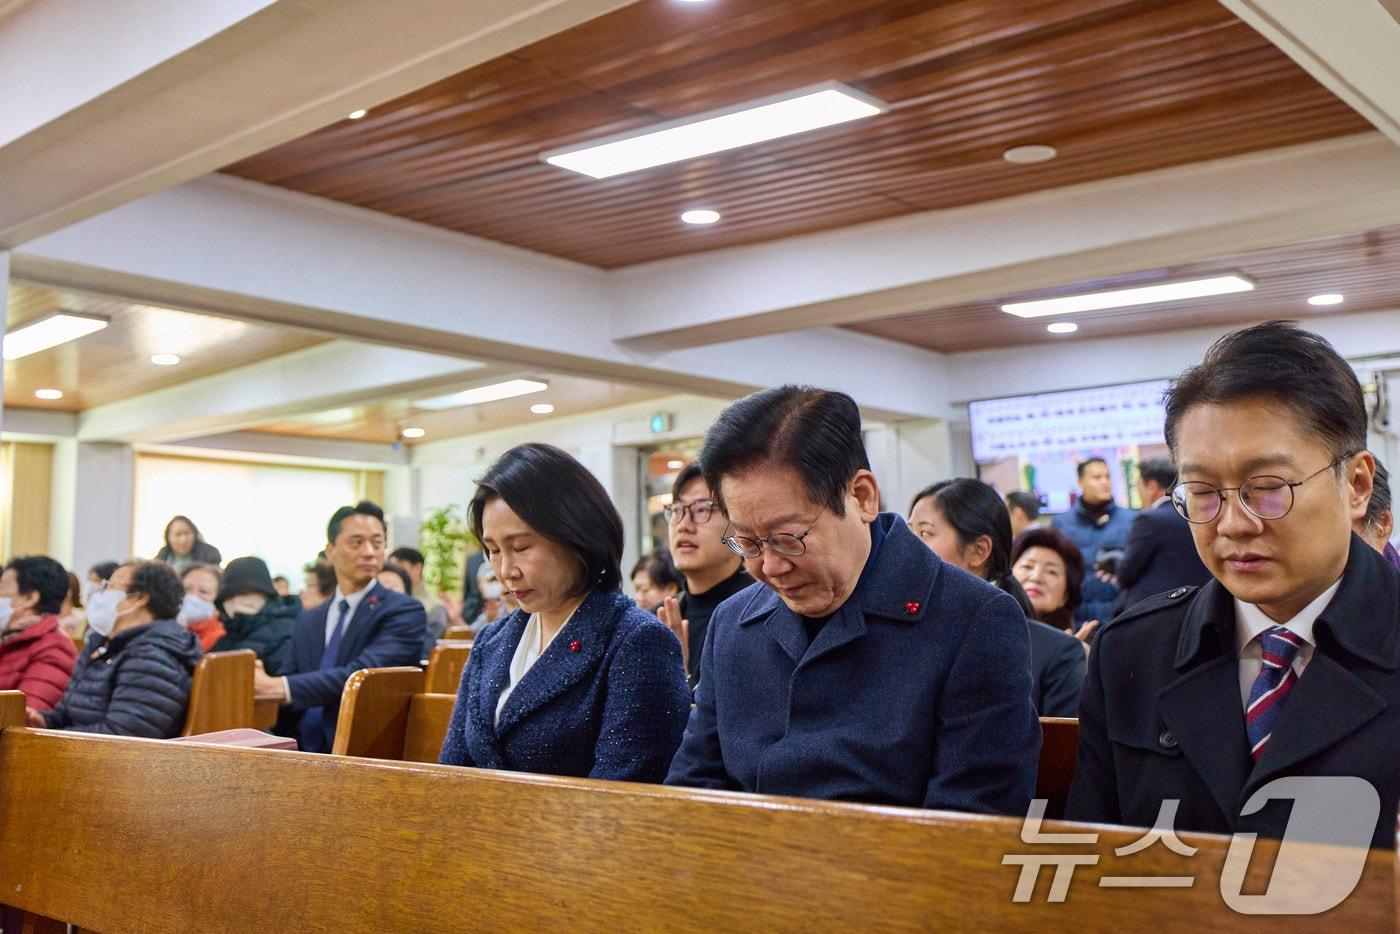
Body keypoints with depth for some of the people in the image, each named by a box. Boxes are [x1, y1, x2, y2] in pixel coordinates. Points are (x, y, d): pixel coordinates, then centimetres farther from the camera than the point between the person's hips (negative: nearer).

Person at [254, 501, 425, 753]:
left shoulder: (405, 612, -3)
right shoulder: (308, 621, 19)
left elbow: (362, 674, -17)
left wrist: (279, 687, -22)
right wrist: (260, 682, -8)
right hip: (302, 754, 5)